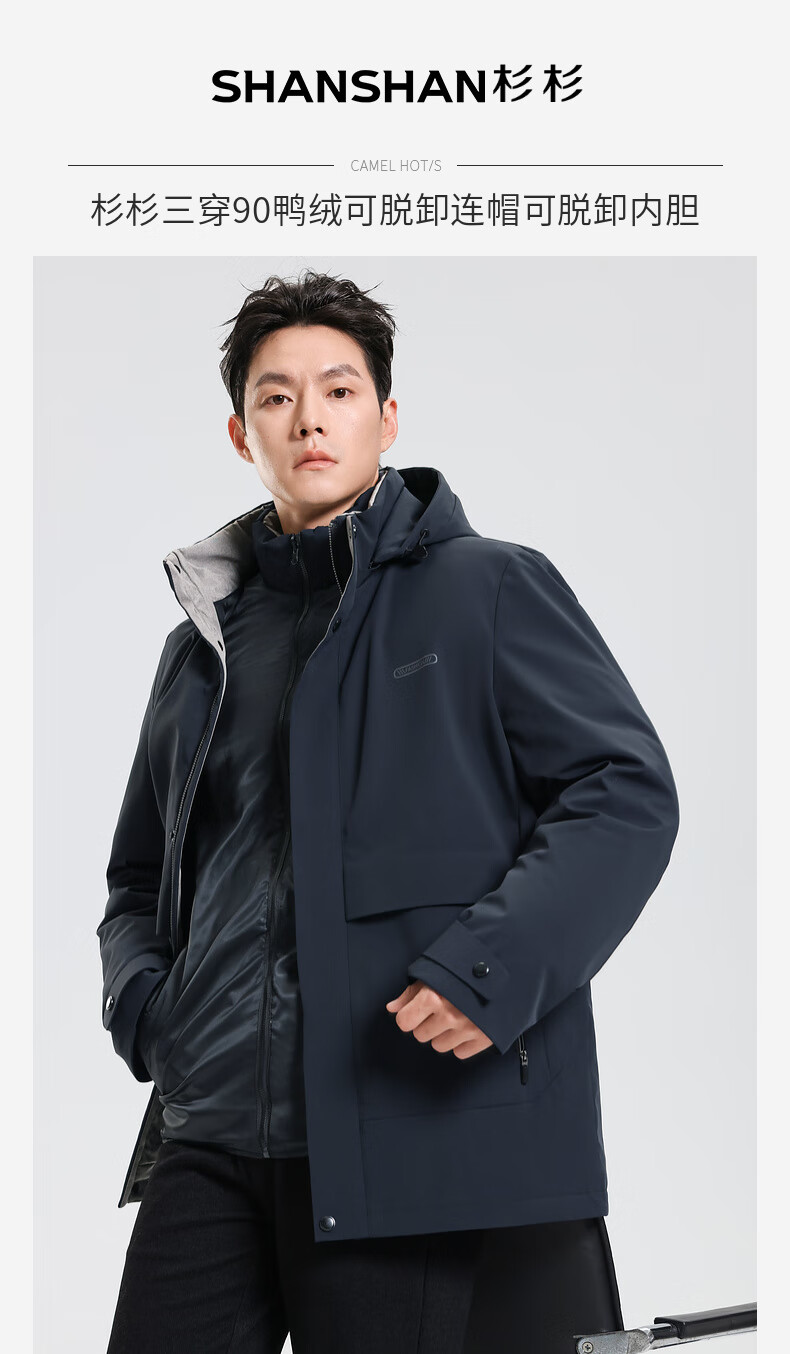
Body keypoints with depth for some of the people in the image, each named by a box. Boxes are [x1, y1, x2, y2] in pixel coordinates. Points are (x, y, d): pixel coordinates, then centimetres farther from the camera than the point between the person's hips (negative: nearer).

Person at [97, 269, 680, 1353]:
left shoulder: (491, 588, 4)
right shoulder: (204, 642, 20)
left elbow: (629, 792, -4)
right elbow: (140, 876, 28)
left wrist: (497, 963, -17)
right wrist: (140, 994, 7)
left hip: (429, 1132, -4)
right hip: (212, 1138, 5)